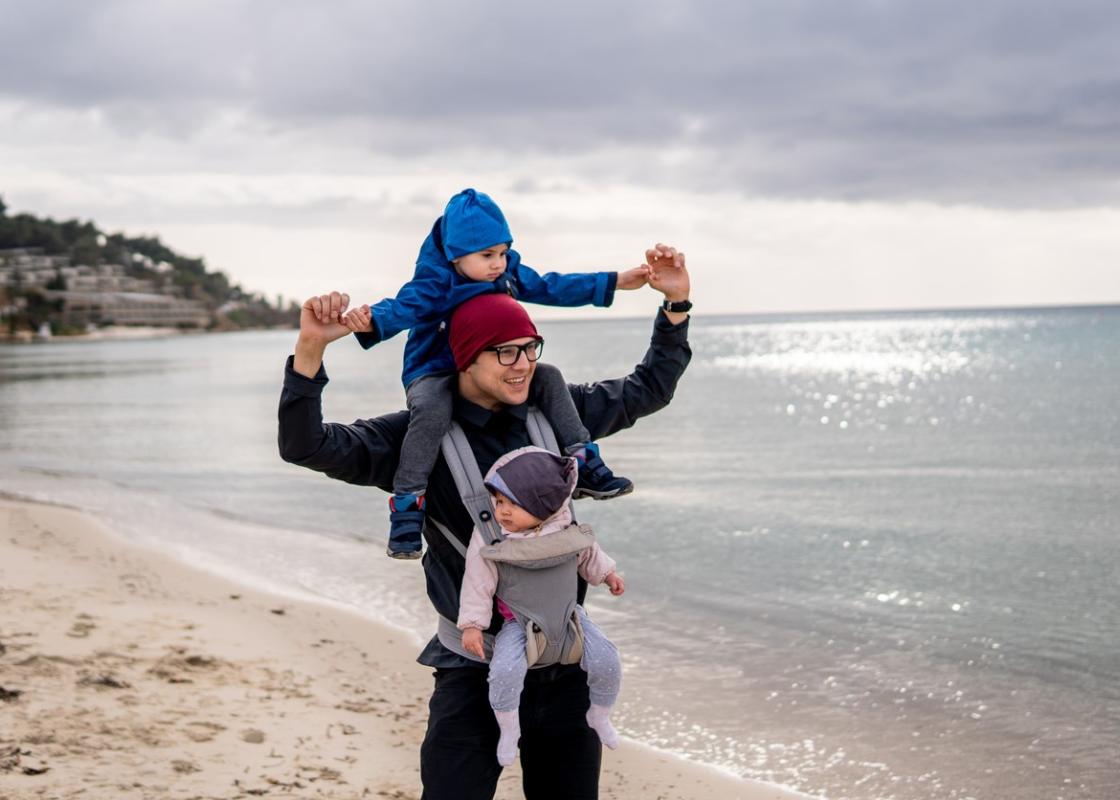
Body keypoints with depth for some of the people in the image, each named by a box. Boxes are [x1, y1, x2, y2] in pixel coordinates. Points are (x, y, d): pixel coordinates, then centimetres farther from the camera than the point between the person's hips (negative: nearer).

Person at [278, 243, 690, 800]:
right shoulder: (419, 438, -8)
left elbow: (649, 389, 19)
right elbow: (305, 446, -17)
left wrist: (675, 304, 9)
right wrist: (310, 349, -31)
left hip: (564, 662, 4)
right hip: (475, 666, -4)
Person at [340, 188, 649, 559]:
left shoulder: (510, 274, 3)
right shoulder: (434, 285, -17)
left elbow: (553, 288, 10)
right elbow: (402, 308, -32)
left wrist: (615, 282, 9)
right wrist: (371, 321, -57)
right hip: (434, 374, -6)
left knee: (548, 377, -6)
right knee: (432, 411, -37)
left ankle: (584, 464, 3)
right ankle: (407, 506, -31)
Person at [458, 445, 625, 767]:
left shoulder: (567, 530, -11)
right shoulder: (489, 539, -20)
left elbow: (588, 554, 11)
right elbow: (477, 583, -12)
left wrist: (607, 574, 18)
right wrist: (472, 625, -14)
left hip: (567, 613, 3)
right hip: (519, 621, -3)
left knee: (606, 662, -4)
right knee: (505, 670, -29)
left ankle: (600, 716, 27)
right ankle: (508, 728, -2)